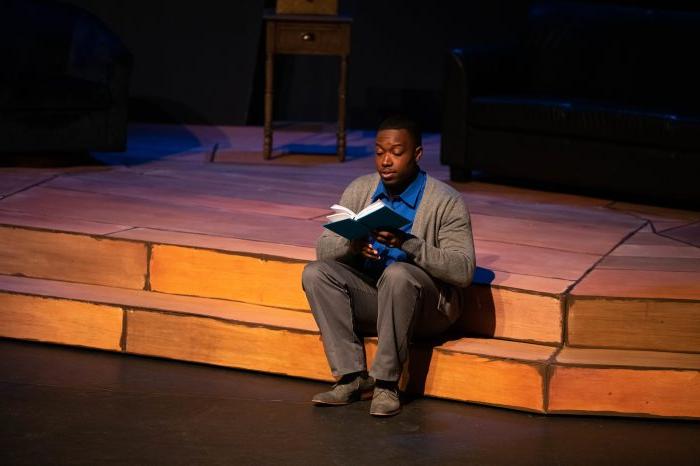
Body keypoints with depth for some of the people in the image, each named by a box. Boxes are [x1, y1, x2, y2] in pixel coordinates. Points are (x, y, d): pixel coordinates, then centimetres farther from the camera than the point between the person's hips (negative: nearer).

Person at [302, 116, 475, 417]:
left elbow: (463, 271, -21)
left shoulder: (446, 202, -11)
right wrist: (351, 247, -24)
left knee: (397, 273, -36)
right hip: (370, 297, 5)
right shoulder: (360, 190, 3)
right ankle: (352, 377, -22)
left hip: (425, 306, -5)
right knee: (316, 272, -20)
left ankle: (386, 383, -28)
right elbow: (323, 248, 0)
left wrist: (408, 243, -34)